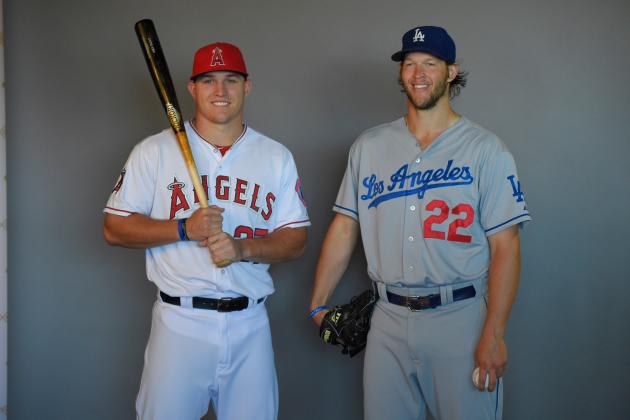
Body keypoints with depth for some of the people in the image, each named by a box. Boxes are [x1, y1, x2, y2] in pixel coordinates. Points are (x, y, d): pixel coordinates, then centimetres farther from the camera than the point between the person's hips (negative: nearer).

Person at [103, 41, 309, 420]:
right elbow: (115, 228, 0)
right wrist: (184, 229, -15)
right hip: (180, 321, -2)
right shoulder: (155, 151, 1)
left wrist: (243, 248, -14)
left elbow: (297, 239, 5)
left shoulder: (277, 157, 7)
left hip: (250, 324, 2)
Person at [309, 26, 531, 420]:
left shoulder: (485, 148, -3)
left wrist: (493, 334, -13)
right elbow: (344, 229, 10)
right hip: (389, 318, 3)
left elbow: (504, 246, -7)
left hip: (460, 317, -3)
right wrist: (318, 305, 7)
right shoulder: (369, 146, 8)